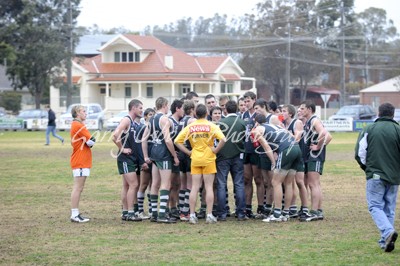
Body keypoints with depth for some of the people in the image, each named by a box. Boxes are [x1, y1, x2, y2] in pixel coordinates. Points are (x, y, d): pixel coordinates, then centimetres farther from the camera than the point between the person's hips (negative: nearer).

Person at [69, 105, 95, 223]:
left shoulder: (78, 125, 20)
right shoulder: (78, 125, -14)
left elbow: (90, 142, 15)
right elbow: (91, 140, -16)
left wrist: (90, 141, -4)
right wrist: (91, 141, 3)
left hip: (82, 161, 11)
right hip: (80, 162, -11)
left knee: (78, 188, 11)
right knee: (78, 188, -9)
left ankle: (76, 214, 13)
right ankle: (74, 215, -10)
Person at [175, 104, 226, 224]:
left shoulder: (190, 127, 1)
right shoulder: (211, 126, -7)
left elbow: (177, 141, -2)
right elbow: (223, 139, -21)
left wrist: (188, 152, 3)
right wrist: (216, 150, -8)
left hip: (195, 160, 2)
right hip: (208, 160, -2)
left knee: (194, 188, 5)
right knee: (209, 187, 2)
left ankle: (192, 215, 4)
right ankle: (209, 215, 1)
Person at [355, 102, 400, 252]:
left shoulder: (369, 130, -1)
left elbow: (360, 154, -1)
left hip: (375, 176, -2)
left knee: (375, 206, 0)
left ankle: (388, 231, -24)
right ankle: (386, 241, 11)